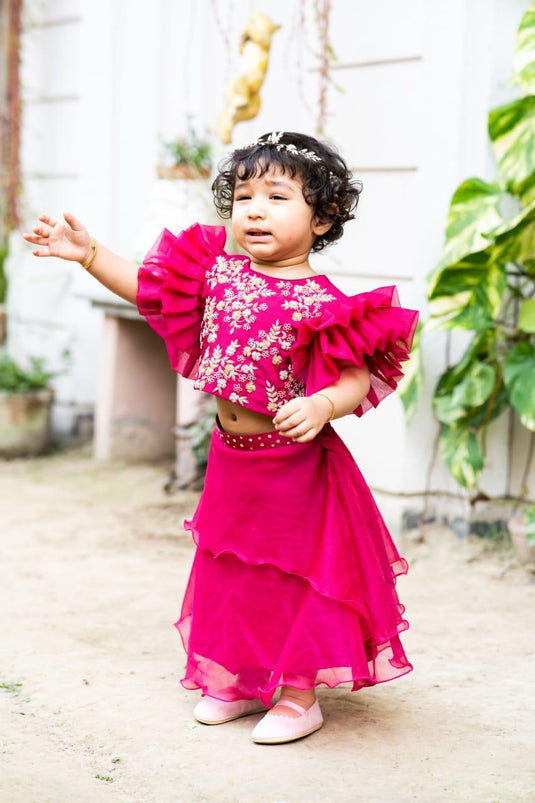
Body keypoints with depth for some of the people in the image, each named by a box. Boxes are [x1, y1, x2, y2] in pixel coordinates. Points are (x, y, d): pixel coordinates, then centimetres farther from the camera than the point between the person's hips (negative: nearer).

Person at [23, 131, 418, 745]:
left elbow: (358, 377, -21)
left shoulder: (319, 303, -19)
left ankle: (300, 697, 23)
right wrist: (89, 254, 4)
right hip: (231, 458, 7)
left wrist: (320, 407, -40)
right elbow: (148, 287, 10)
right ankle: (242, 683, 37)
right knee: (230, 571, 18)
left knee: (297, 574, 6)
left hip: (295, 464, -6)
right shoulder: (218, 274, -1)